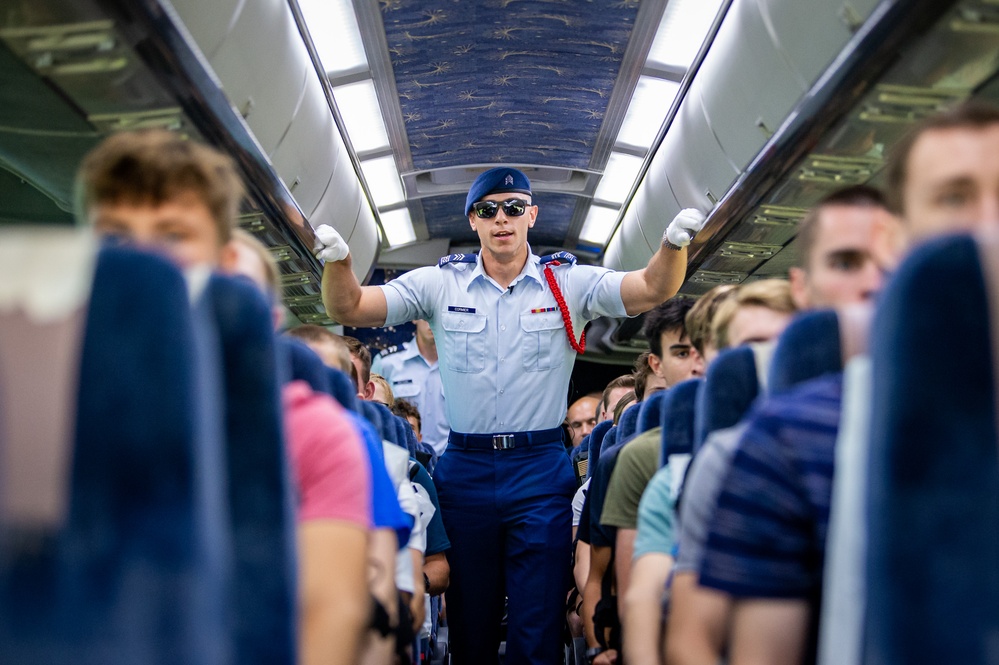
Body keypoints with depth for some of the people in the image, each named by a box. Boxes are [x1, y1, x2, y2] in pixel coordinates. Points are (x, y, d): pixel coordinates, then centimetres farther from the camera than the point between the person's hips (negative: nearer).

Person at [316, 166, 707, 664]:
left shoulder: (570, 283, 1)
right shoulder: (440, 284, 2)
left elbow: (653, 289, -10)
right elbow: (348, 308, -2)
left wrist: (673, 243, -31)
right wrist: (337, 261, -23)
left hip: (541, 471, -1)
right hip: (465, 469, 1)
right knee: (470, 623, 14)